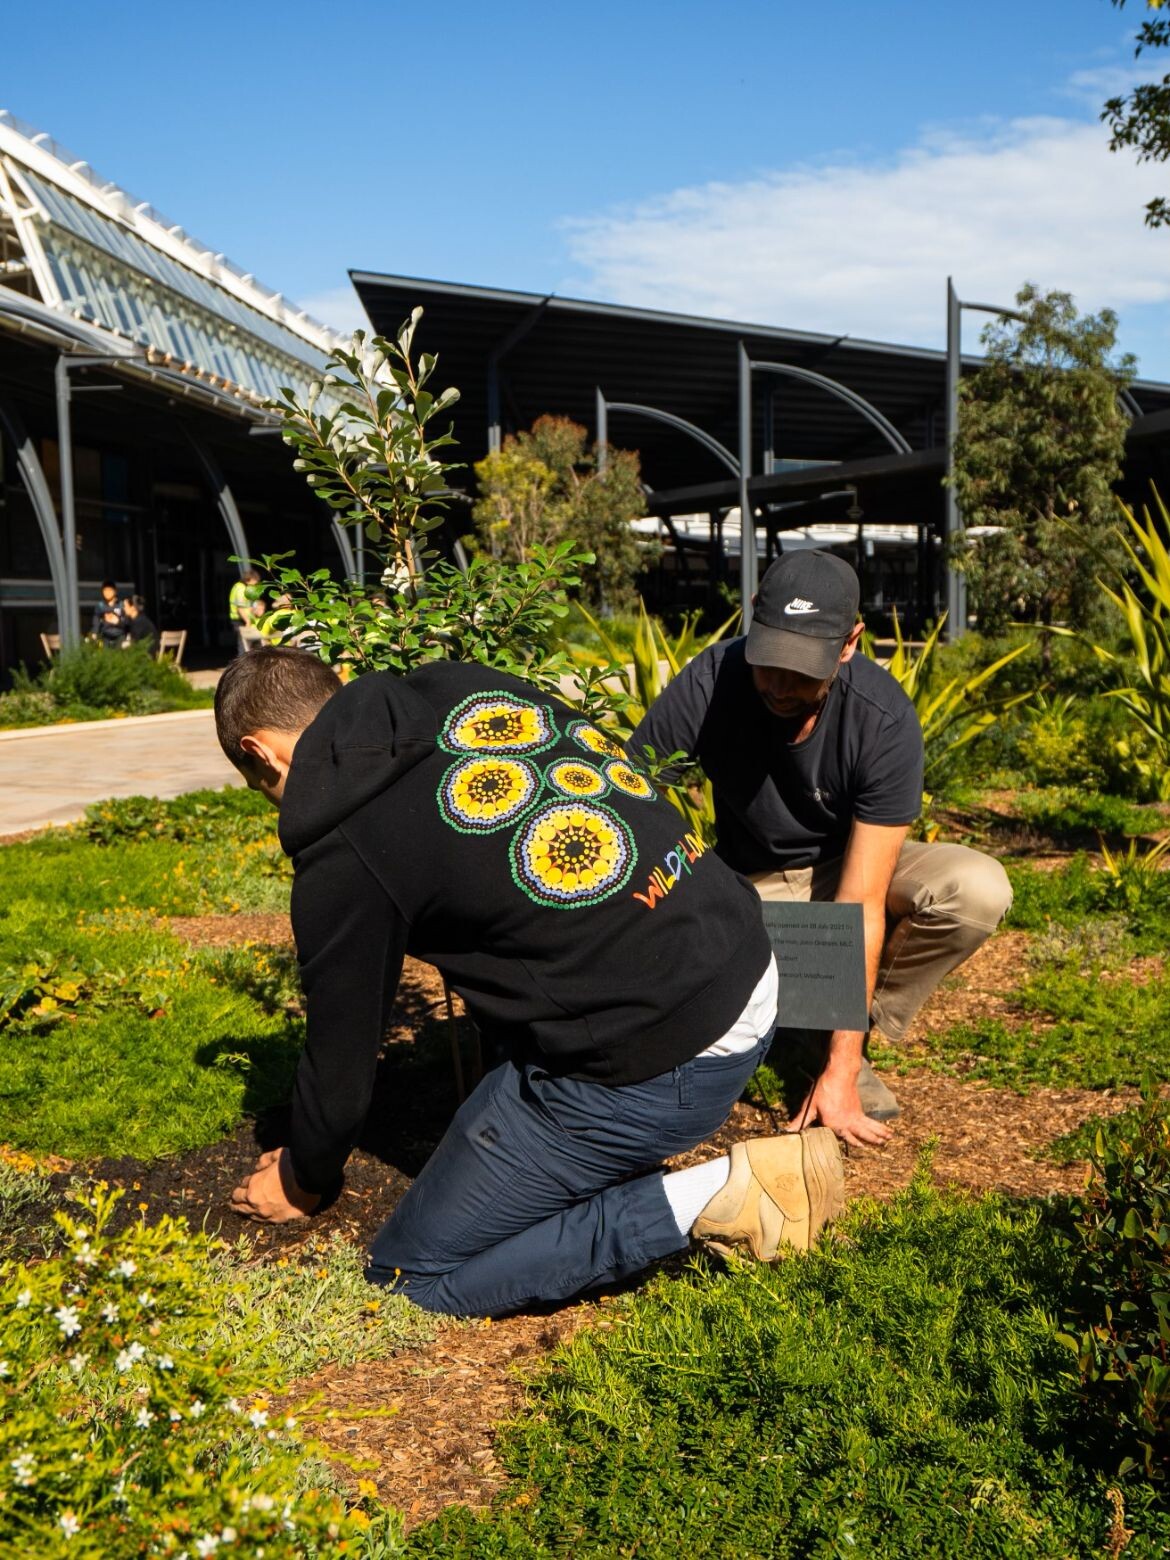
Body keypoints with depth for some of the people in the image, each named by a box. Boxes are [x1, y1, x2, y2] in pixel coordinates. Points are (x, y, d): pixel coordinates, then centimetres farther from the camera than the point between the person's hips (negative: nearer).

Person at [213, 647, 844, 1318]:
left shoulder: (343, 856, -11)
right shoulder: (468, 687, 8)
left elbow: (341, 1062, 1)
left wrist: (304, 1182, 24)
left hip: (657, 1073, -9)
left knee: (415, 1275, 8)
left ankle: (709, 1199, 0)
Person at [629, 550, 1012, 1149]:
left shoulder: (885, 719, -28)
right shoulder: (707, 686, -25)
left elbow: (859, 905, -29)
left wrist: (840, 1069, -30)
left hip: (852, 868, 1)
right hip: (751, 888, 0)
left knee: (978, 890, -31)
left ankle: (829, 1045, -11)